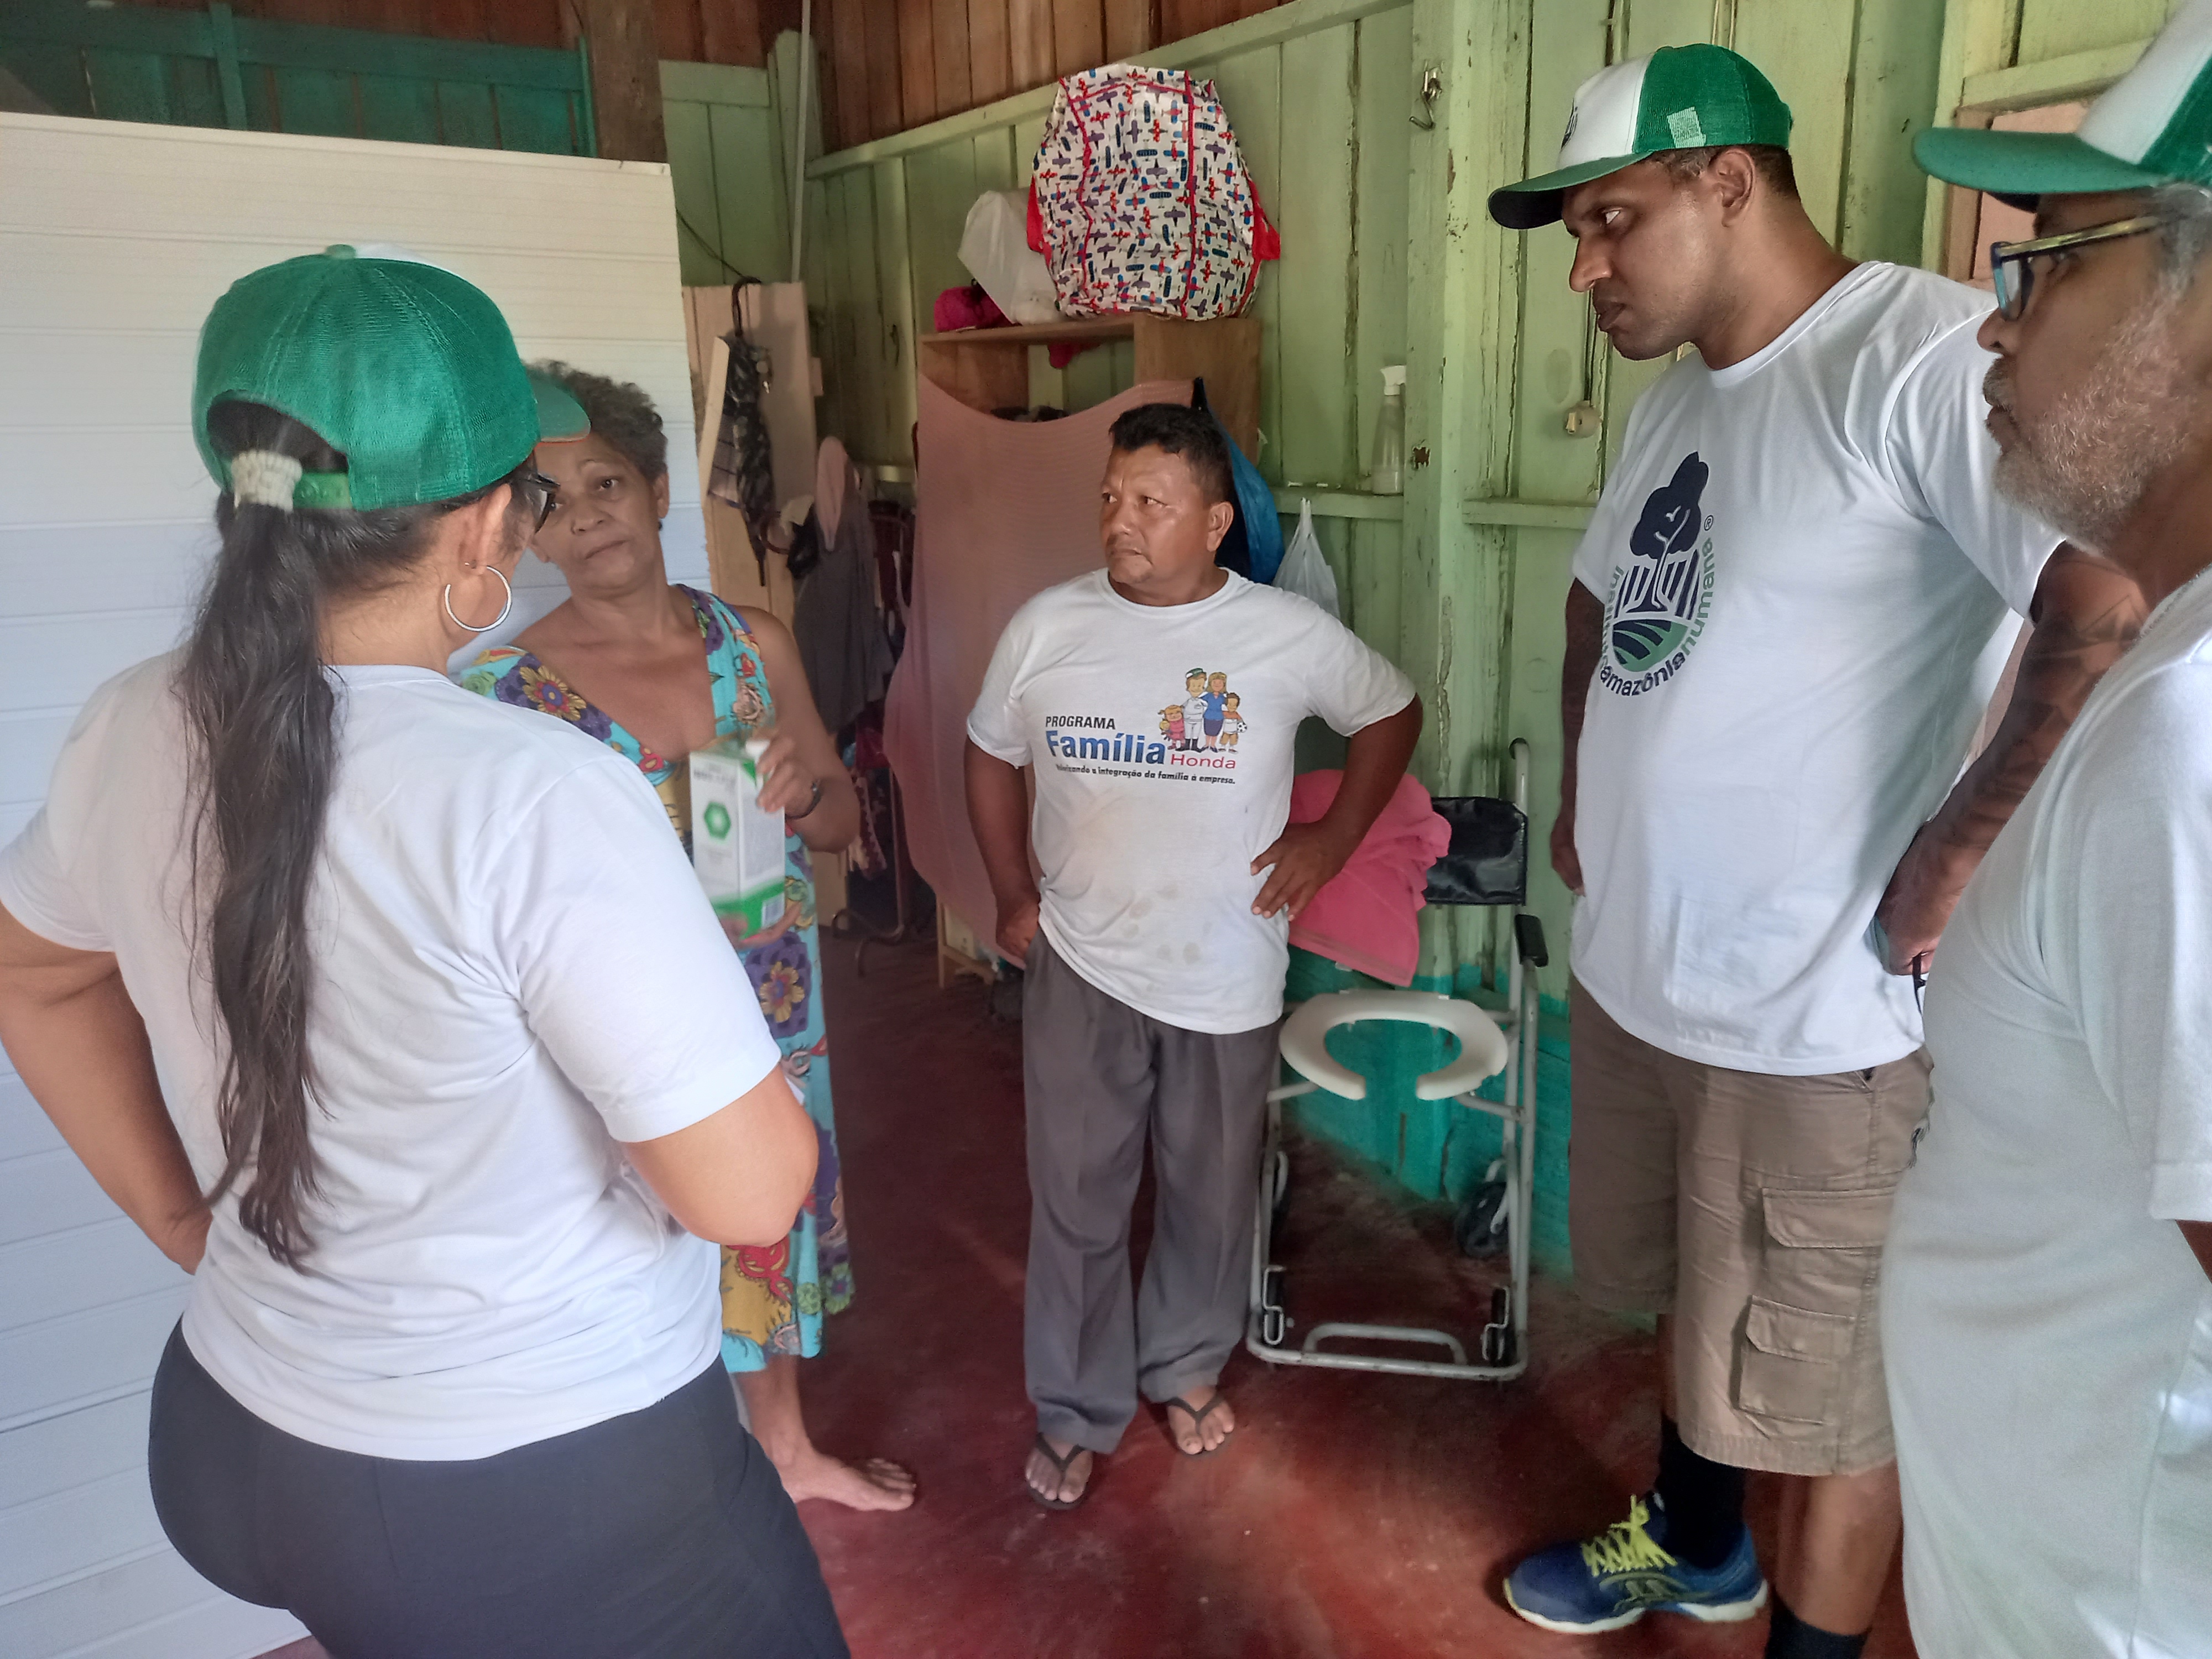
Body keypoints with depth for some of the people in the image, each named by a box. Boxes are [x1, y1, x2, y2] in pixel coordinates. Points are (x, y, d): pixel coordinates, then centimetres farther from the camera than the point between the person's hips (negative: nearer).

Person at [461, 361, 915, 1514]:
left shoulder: (754, 644, -3)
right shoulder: (509, 690, -13)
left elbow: (844, 820, 4)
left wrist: (803, 795, -17)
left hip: (772, 1002, 4)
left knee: (770, 1224, 22)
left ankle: (789, 1449, 48)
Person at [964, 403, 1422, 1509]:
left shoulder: (1291, 636, -9)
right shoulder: (1045, 628, -5)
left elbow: (1392, 715, 8)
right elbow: (991, 756, 9)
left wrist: (1330, 840, -1)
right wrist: (1013, 898, 4)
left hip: (1227, 975, 0)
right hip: (1080, 969, 1)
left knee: (1209, 1197, 17)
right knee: (1075, 1202, 9)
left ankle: (1186, 1367, 43)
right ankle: (1076, 1412, 31)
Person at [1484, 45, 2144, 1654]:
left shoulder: (1924, 356, -18)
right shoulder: (1678, 398, 11)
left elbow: (2123, 609, -29)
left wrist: (1957, 854, -22)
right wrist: (1584, 795, 15)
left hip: (1817, 1012, -8)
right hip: (1637, 967, 9)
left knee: (1824, 1388, 10)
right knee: (1695, 1303, 27)